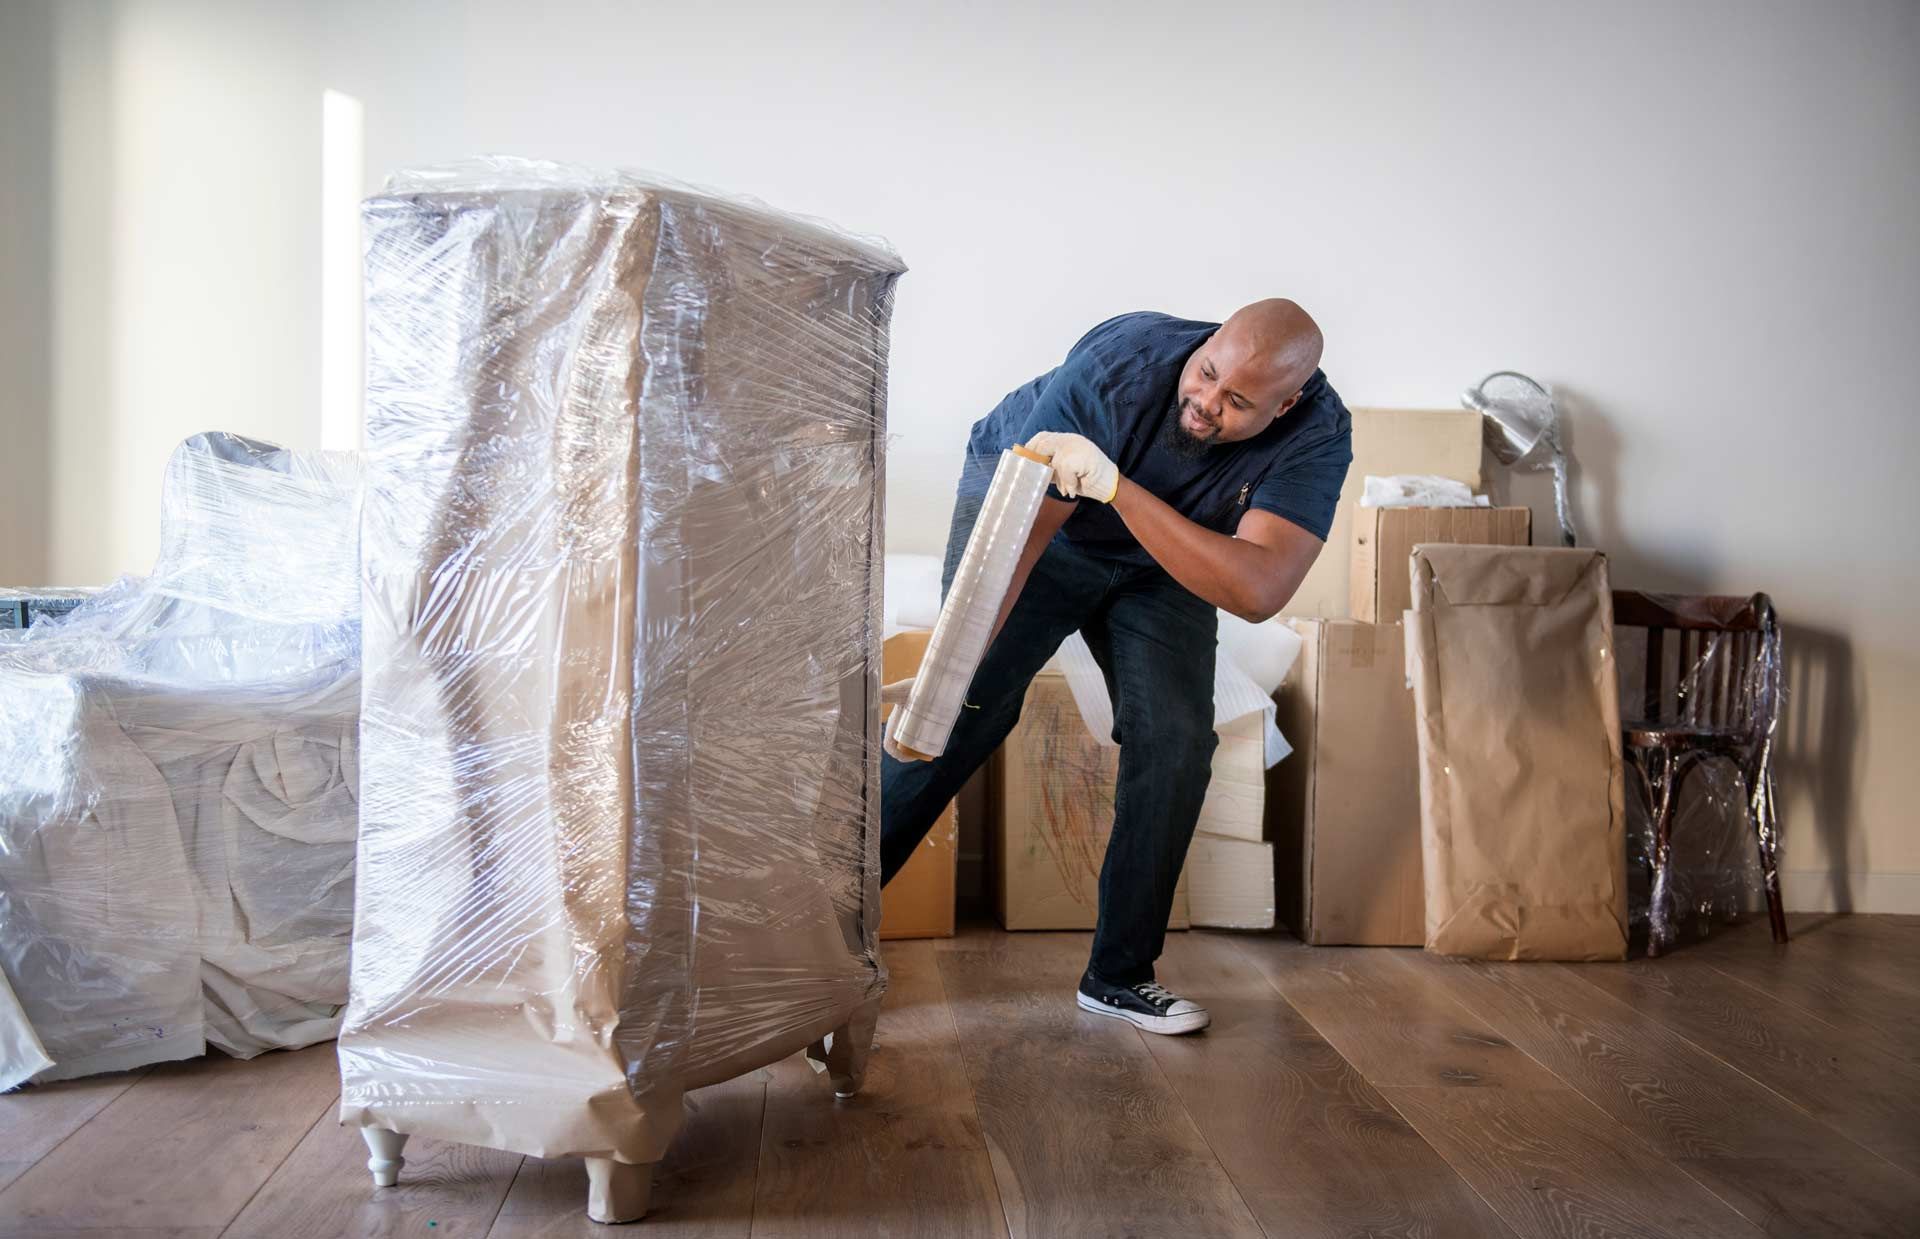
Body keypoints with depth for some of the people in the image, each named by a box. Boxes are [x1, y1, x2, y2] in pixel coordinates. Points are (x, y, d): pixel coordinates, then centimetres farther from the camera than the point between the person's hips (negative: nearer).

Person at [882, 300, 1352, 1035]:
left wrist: (1118, 487, -52)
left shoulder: (1317, 435, -30)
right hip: (1025, 497, -3)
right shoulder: (1117, 366, -35)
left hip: (1161, 561, 3)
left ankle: (1119, 975, 4)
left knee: (1177, 742, -11)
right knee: (962, 713, -15)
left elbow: (1257, 590, -44)